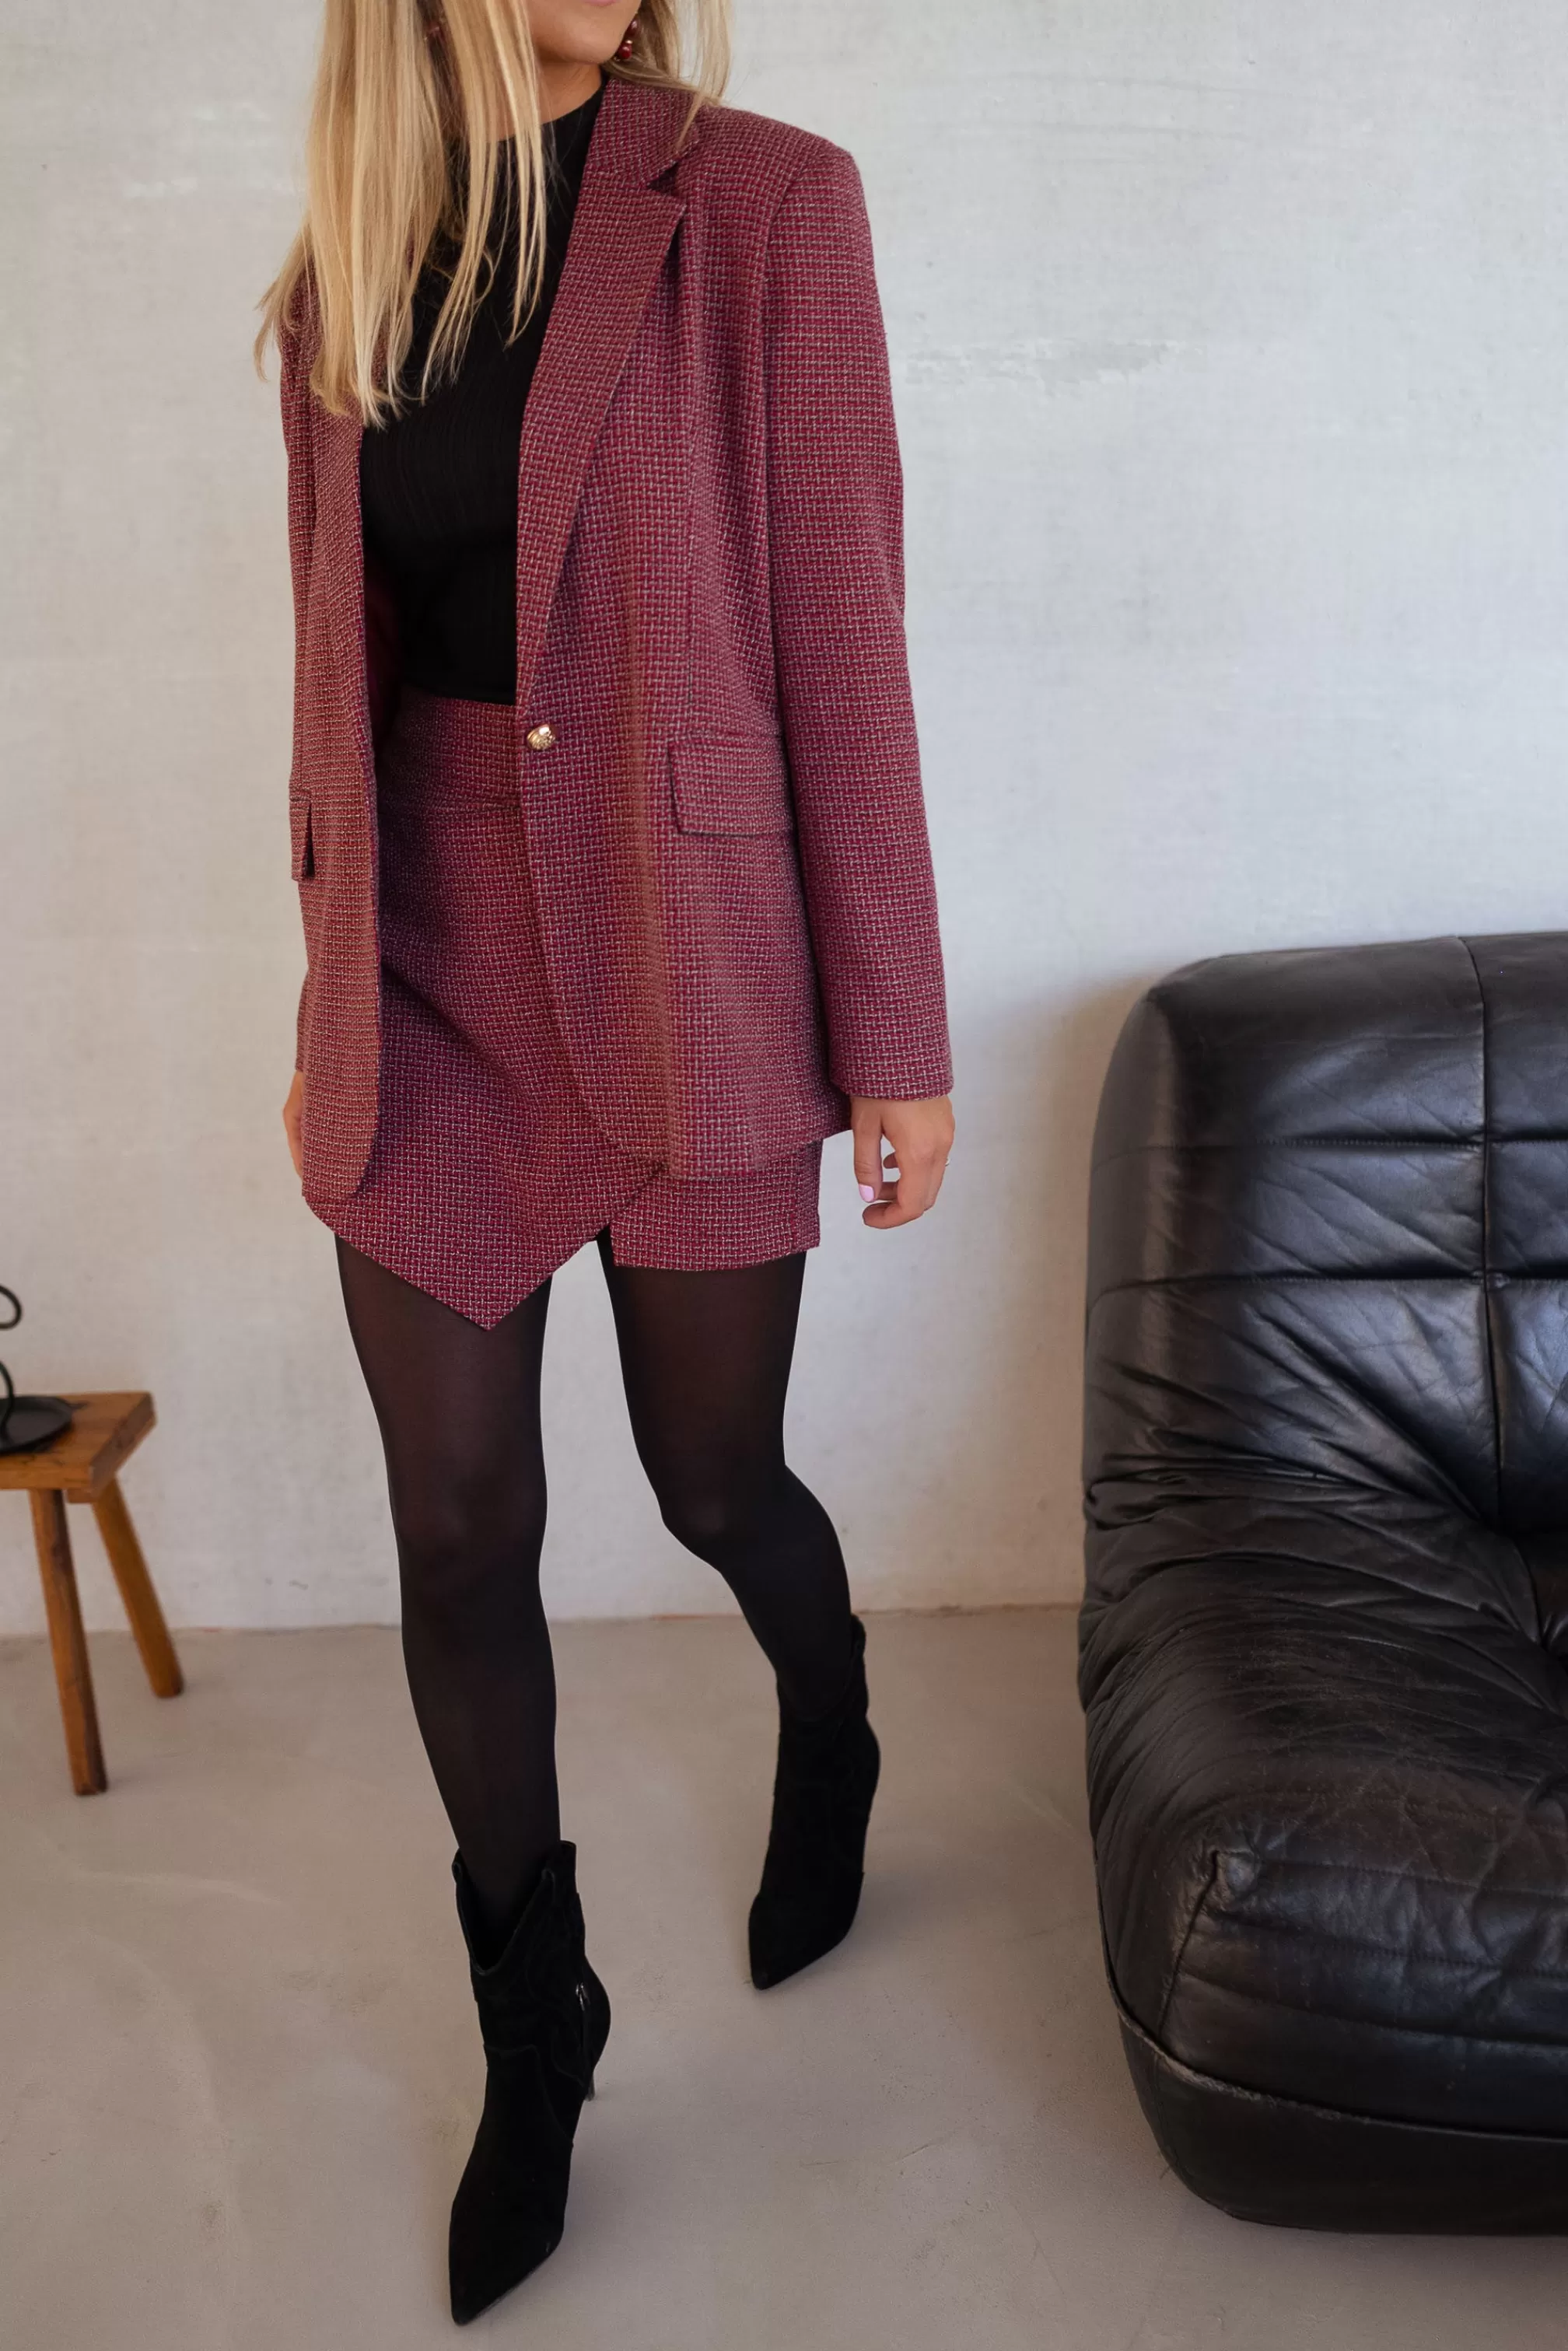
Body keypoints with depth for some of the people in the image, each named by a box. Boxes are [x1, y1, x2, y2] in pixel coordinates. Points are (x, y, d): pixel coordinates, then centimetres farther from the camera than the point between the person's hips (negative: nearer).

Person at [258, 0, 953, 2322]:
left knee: (713, 1476, 12)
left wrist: (895, 1040, -6)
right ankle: (534, 2024, 31)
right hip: (429, 973, 4)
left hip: (687, 958, -3)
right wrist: (330, 1009, 16)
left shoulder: (769, 209, -3)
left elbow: (842, 631, -6)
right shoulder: (341, 281, 9)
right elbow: (340, 670, 13)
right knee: (460, 1535, 6)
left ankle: (831, 1729, 49)